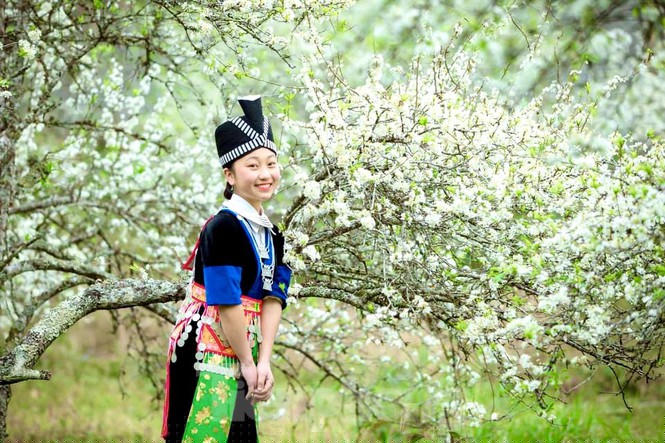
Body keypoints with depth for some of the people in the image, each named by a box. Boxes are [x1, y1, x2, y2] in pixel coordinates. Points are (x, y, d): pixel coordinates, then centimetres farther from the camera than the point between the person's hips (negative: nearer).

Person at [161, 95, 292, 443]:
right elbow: (226, 302, -17)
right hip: (206, 348, -8)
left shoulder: (271, 235, 12)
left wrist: (264, 362, -7)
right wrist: (247, 362, -12)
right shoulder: (224, 227, -14)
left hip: (242, 350, 8)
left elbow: (273, 299, 4)